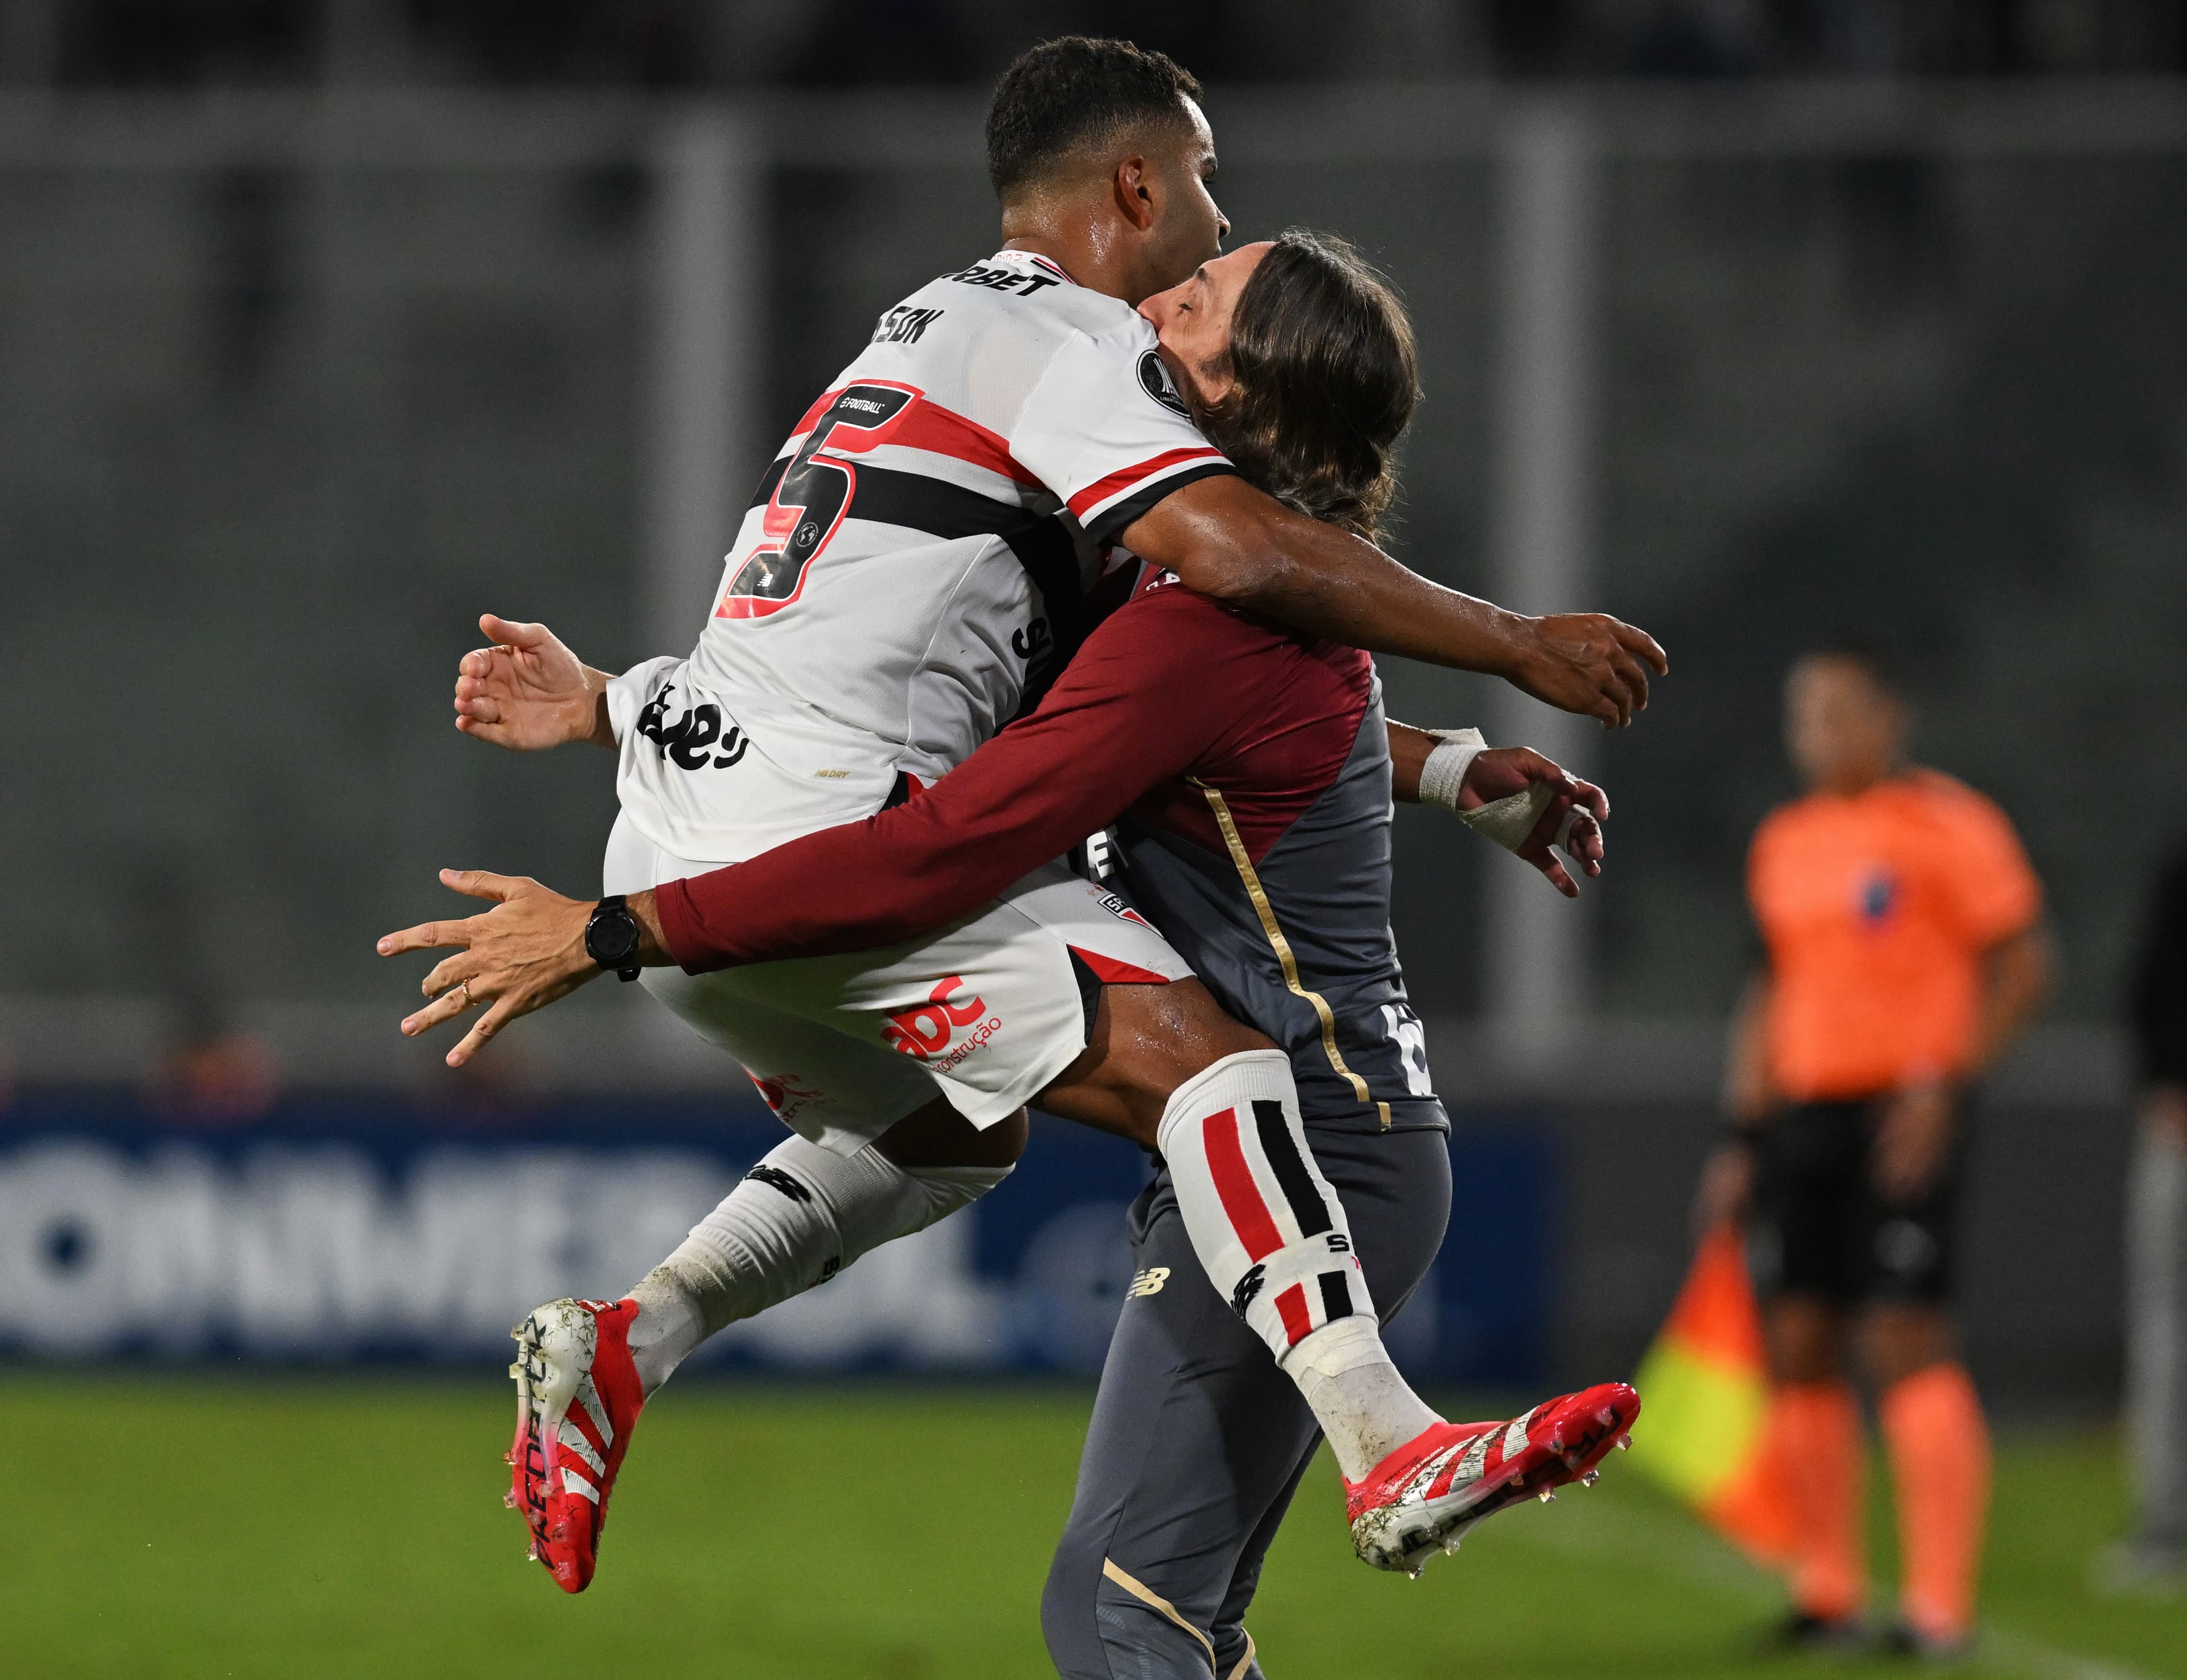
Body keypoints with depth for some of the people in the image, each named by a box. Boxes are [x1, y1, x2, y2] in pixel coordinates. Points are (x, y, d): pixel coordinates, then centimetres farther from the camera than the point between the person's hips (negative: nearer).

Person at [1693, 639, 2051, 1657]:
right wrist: (1745, 1136, 18)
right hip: (1801, 1112, 7)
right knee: (1795, 1343, 4)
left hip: (1902, 1115, -7)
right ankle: (1827, 1595, 12)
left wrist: (1945, 1083, -16)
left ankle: (1940, 1603, -10)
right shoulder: (1784, 844, 16)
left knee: (1905, 1339, -12)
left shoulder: (1947, 826, -6)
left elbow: (2023, 964, -7)